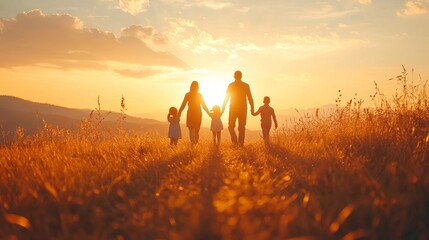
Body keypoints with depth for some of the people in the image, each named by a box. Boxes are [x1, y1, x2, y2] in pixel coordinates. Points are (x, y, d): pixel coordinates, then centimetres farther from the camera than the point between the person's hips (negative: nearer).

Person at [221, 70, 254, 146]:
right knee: (242, 127, 9)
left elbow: (226, 98, 0)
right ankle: (241, 143, 5)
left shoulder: (231, 85, -1)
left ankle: (234, 140, -14)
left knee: (231, 126, 8)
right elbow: (250, 98, -3)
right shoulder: (246, 85, 1)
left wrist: (223, 107, 6)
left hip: (233, 109, -1)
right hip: (243, 109, 1)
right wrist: (252, 107, 2)